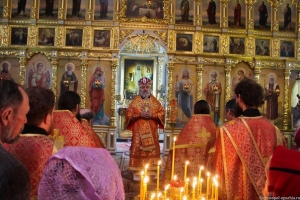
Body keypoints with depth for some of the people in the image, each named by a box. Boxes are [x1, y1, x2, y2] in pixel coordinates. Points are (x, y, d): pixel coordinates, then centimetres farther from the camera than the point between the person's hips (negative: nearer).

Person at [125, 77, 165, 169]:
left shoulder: (155, 101, 8)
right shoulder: (135, 101, 4)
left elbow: (162, 113, 4)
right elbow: (129, 114, -1)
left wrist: (152, 115, -11)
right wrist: (140, 115, -14)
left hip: (151, 130, 2)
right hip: (138, 130, -1)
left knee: (152, 149, 1)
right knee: (138, 149, -3)